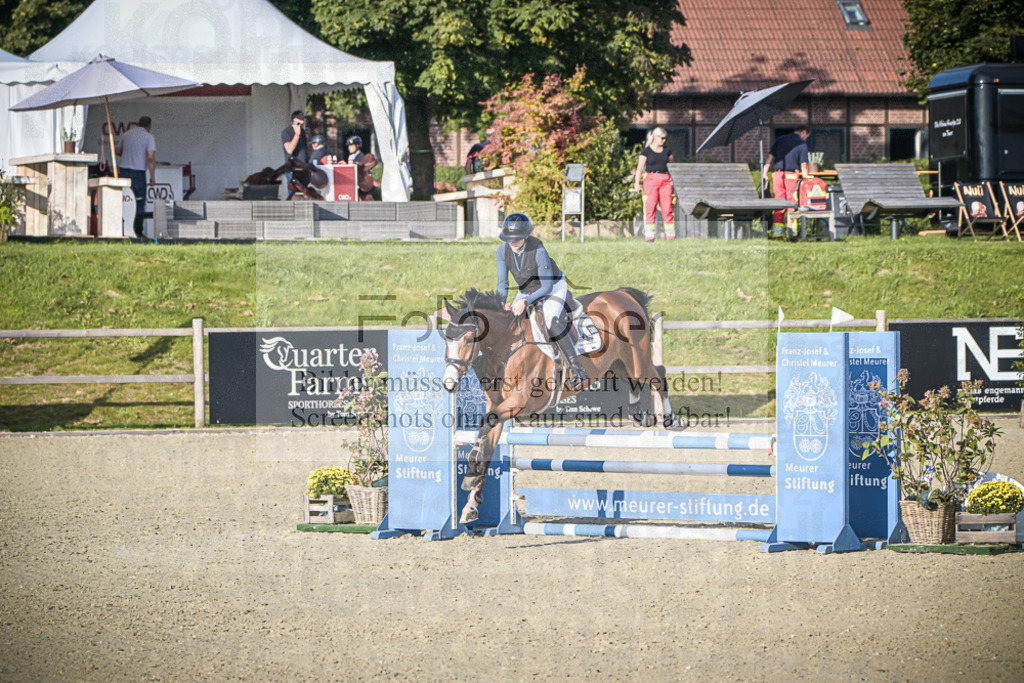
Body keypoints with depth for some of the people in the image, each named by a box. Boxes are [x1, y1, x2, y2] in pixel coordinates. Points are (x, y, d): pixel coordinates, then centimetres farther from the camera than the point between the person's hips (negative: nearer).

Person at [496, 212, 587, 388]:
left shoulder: (538, 251, -33)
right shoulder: (503, 250, -16)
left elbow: (546, 287, -28)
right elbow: (502, 283, -7)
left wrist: (526, 301, -38)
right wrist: (501, 304, -25)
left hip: (554, 288, -6)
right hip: (526, 291, 6)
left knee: (551, 322, -30)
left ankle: (577, 369, -28)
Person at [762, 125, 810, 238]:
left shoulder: (781, 139, 12)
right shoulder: (802, 144, -1)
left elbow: (770, 157, 9)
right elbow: (803, 165, -4)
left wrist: (764, 174, 11)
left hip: (777, 174, 4)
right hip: (791, 175, -4)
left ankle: (777, 233, 3)